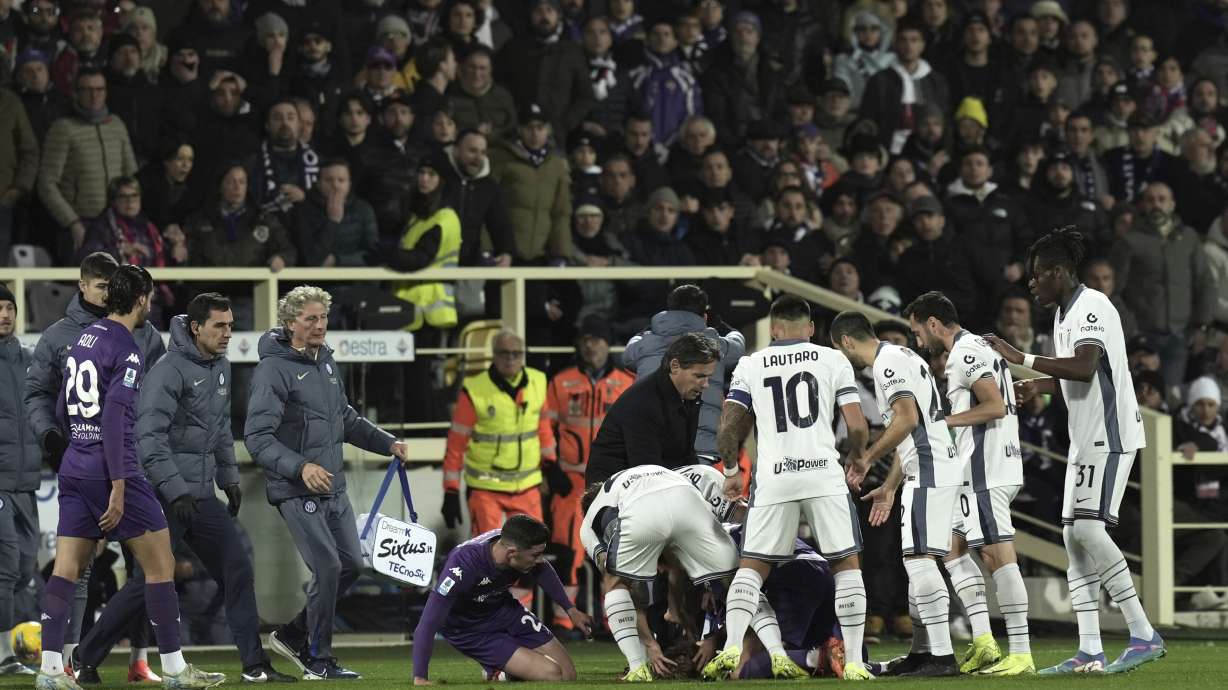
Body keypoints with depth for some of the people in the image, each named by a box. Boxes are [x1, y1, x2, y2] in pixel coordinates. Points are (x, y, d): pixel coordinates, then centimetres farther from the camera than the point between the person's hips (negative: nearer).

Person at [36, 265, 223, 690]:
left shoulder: (81, 341, 12)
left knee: (66, 569, 5)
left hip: (74, 469, 8)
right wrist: (118, 487, -21)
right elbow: (114, 416, -20)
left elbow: (62, 411, 19)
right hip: (111, 470, -8)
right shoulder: (127, 350, -12)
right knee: (160, 563, 1)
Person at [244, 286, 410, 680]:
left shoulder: (325, 361, 12)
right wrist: (300, 467, -34)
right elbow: (257, 437, -22)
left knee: (351, 564, 9)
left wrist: (387, 443, 14)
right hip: (295, 490, -9)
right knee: (327, 567, -13)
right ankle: (318, 661, 1)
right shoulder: (274, 370, -15)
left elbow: (346, 420, 26)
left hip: (333, 486, 9)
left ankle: (294, 635, 23)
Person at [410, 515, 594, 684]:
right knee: (553, 675, -19)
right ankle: (499, 674, 7)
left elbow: (542, 571, 8)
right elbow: (428, 624, -38)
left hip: (504, 610, 6)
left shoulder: (514, 542, -19)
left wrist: (570, 609, 16)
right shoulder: (463, 564, -39)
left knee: (568, 674, 3)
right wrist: (419, 678, -43)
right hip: (471, 631, -6)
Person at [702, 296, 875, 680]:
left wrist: (732, 472, 21)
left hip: (772, 479, 1)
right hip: (823, 473, -1)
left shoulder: (750, 367, 10)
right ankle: (854, 661, 3)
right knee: (847, 564, 10)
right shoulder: (833, 361, 7)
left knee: (752, 567, 11)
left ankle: (732, 646, -8)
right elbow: (857, 426, 1)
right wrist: (857, 458, 21)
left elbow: (729, 429, 5)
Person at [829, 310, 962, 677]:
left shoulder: (889, 362, -10)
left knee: (918, 557, -14)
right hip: (933, 470, 11)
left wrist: (865, 459, -12)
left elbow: (907, 419, -20)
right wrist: (889, 487, 27)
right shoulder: (900, 357, 22)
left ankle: (943, 656, -20)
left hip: (929, 470, -11)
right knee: (918, 560, 14)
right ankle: (920, 652, 20)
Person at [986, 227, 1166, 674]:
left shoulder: (1092, 307, -14)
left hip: (1111, 435, -10)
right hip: (1084, 441, 10)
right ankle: (1089, 653, 5)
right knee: (1074, 536, 5)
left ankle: (1144, 635, -15)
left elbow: (1085, 368, -29)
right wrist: (1039, 386, 16)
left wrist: (1022, 359, -25)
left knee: (1089, 528, -19)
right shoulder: (1063, 315, 17)